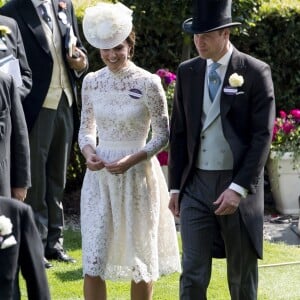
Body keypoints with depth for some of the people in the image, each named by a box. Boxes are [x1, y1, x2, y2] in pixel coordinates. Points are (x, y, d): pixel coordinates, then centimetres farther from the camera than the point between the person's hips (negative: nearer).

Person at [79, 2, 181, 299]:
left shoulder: (148, 83, -10)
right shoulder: (92, 82, 1)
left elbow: (163, 134, -5)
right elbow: (86, 128, 10)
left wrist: (131, 160, -18)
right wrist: (88, 152, -11)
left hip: (137, 175, -3)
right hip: (99, 176, 3)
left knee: (139, 256, 11)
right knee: (93, 260, -1)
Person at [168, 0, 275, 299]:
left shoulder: (256, 72, -6)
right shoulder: (187, 72, 6)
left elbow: (262, 136, -10)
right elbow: (179, 132, 11)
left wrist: (238, 188, -16)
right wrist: (175, 186, 7)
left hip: (239, 185, -3)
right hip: (196, 184, 3)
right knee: (193, 274, -3)